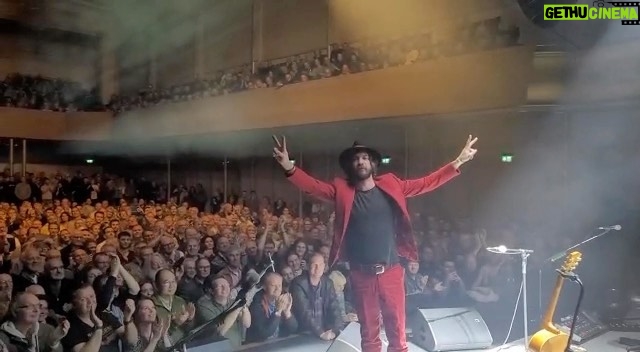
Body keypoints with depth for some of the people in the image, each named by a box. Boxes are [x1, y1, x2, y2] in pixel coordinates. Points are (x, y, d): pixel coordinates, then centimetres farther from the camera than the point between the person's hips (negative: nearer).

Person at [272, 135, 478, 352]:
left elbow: (428, 182, 4)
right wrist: (289, 167, -27)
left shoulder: (391, 185, 2)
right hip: (361, 274, 0)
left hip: (391, 271, 0)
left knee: (398, 331, 7)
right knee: (369, 332, 12)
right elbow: (313, 186, -10)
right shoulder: (342, 191, 1)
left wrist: (459, 162, -3)